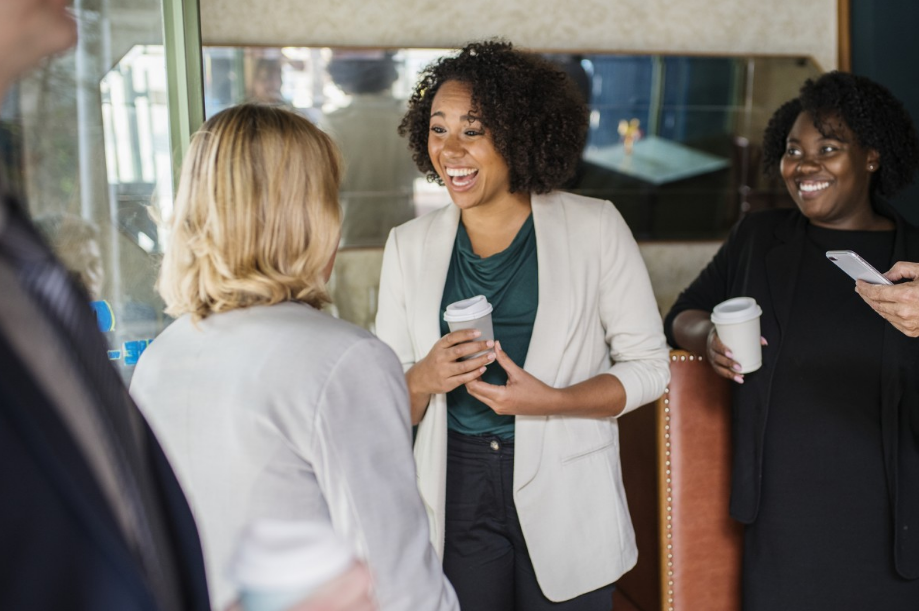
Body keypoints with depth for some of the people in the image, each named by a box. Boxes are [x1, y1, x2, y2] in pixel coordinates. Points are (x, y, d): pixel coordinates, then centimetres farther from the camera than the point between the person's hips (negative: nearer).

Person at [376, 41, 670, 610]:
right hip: (456, 494, 2)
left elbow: (649, 365, -3)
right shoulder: (410, 245, 2)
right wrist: (425, 379, -17)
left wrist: (550, 401, -18)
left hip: (564, 497, -1)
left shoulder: (594, 228, -5)